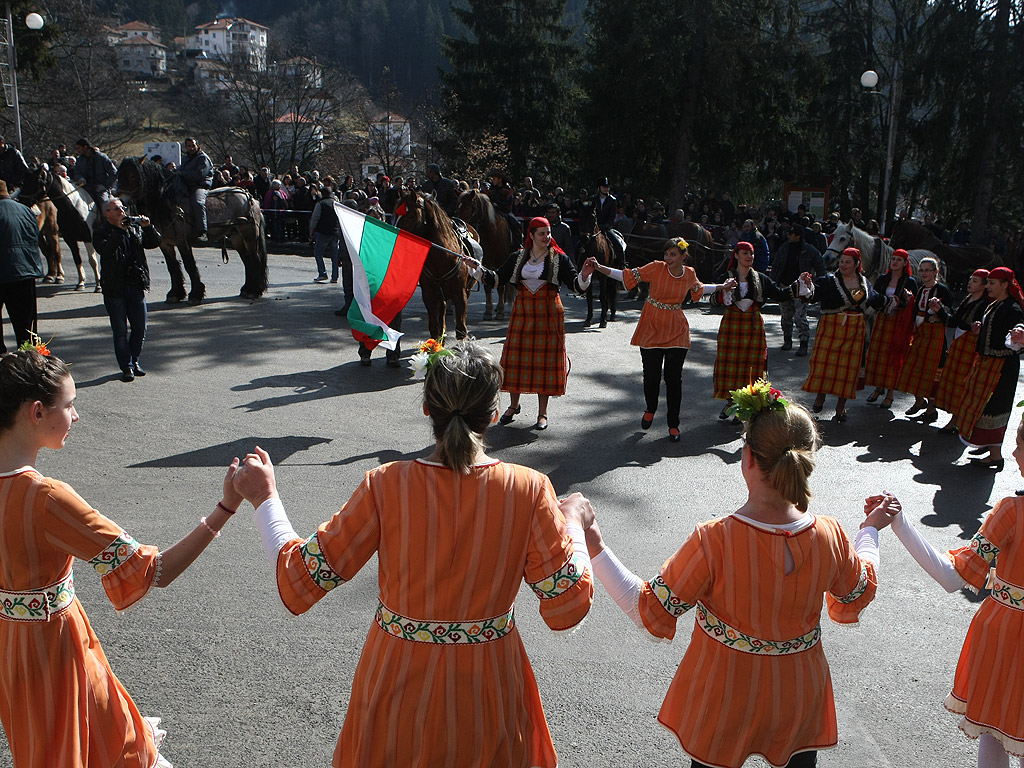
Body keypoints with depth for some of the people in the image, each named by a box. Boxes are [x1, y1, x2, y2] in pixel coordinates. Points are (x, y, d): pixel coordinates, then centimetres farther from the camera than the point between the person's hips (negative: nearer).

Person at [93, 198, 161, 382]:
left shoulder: (134, 228, 13)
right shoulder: (101, 232, -1)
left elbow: (154, 242, 10)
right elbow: (104, 249, -20)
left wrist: (148, 227, -7)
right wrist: (119, 230, -22)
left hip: (136, 285, 4)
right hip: (114, 288, -4)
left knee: (140, 328, 7)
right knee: (120, 331, 1)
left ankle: (134, 361, 25)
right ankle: (126, 367, 11)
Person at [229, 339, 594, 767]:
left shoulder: (386, 487, -20)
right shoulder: (528, 490, -19)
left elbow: (297, 585, -12)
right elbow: (568, 608, -12)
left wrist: (264, 498, 1)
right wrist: (573, 522, 4)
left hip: (400, 692, 0)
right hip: (487, 698, 1)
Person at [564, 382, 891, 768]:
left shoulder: (714, 541, -32)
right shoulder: (831, 537, -20)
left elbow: (650, 613, -22)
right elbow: (859, 593, 3)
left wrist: (592, 545, -21)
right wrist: (871, 529, 18)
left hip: (725, 697, -2)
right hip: (799, 694, 3)